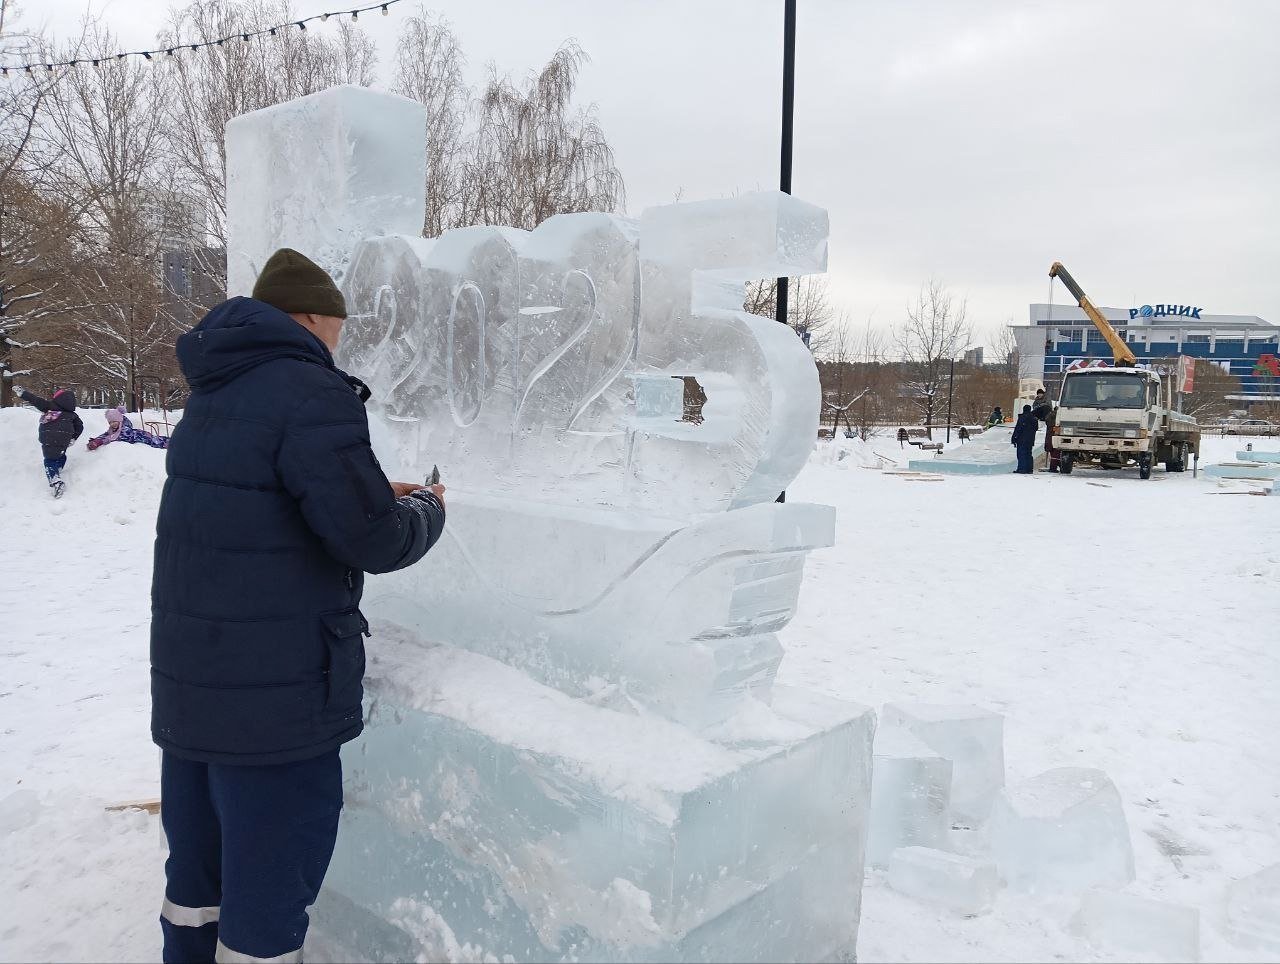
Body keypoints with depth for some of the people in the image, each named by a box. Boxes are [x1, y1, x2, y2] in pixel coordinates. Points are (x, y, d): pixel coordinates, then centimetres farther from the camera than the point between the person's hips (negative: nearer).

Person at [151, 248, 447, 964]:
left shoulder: (215, 393, 13)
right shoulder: (309, 390, -17)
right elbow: (373, 539, -20)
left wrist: (376, 495, 15)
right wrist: (427, 509, 1)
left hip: (187, 685, 9)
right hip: (273, 697, -9)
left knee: (198, 880, 23)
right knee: (269, 896, 6)